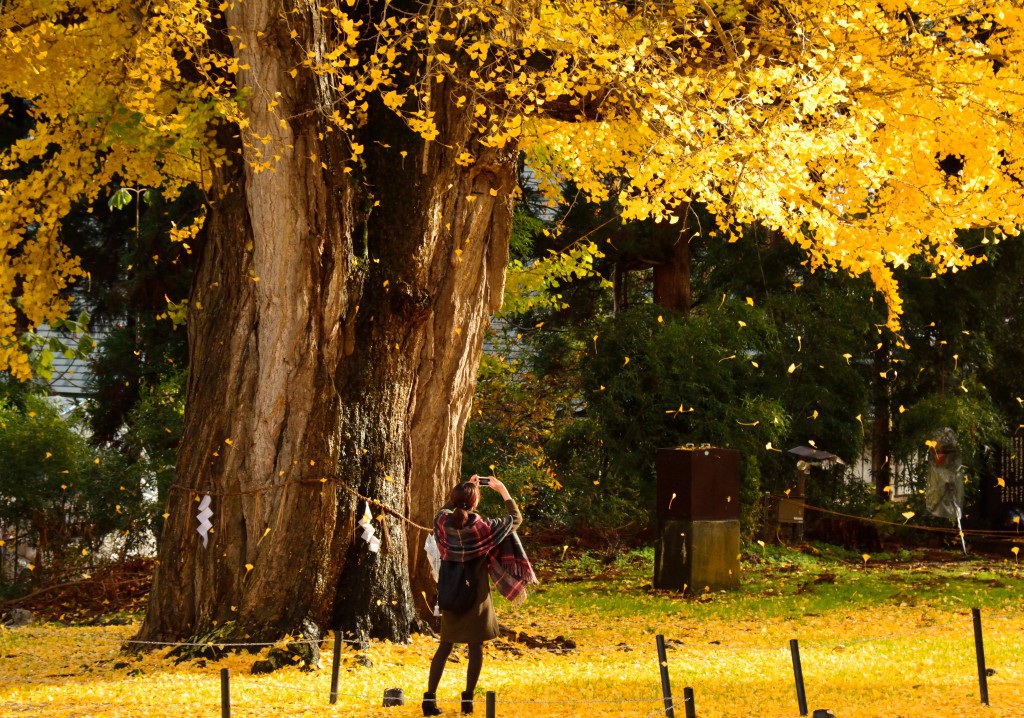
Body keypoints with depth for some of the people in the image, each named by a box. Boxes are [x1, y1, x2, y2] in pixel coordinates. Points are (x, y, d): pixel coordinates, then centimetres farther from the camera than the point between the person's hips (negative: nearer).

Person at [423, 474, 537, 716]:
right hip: (475, 594, -4)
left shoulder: (443, 521, -9)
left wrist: (464, 489, 17)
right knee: (475, 646, 9)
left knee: (445, 645, 12)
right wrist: (503, 491, 4)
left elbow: (447, 508, 19)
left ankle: (430, 698, 7)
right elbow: (516, 519, -4)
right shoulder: (481, 527, -18)